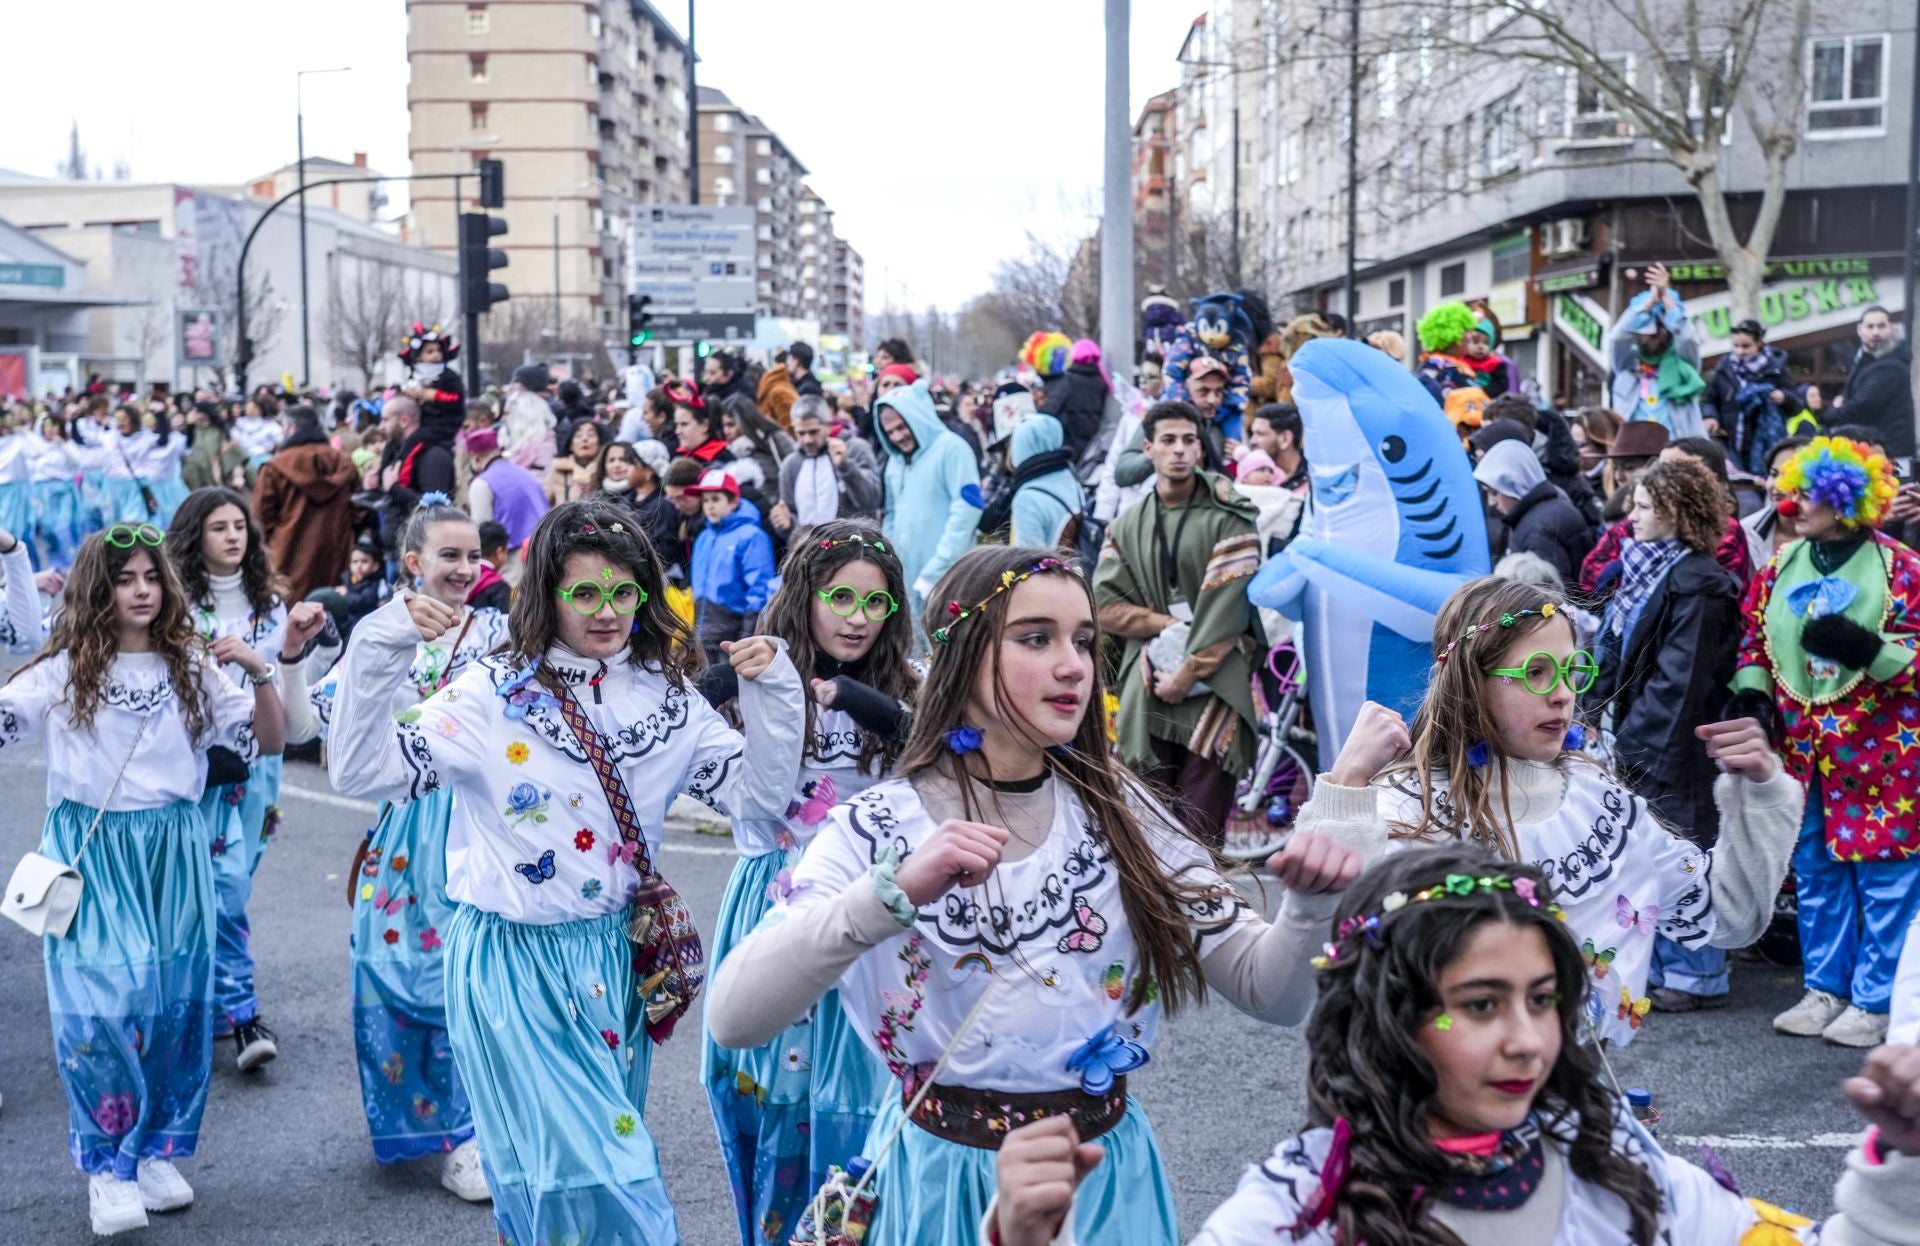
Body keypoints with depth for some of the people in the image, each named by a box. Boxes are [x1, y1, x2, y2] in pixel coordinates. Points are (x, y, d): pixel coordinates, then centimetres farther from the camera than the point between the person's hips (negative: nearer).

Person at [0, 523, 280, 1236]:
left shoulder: (190, 667, 5)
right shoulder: (65, 671, 0)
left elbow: (266, 742, 6)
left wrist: (260, 675, -10)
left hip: (172, 854, 2)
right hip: (90, 855, -2)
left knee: (173, 1004, 5)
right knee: (103, 1003, -12)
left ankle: (154, 1150, 21)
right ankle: (107, 1165, 2)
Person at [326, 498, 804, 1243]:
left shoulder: (667, 697, 1)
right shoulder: (493, 694, -10)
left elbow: (759, 796, 1)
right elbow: (363, 773, -15)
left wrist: (773, 695, -12)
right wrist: (379, 651, -26)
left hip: (619, 957, 5)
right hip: (514, 965, -4)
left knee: (607, 1157, 17)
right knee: (578, 1166, -5)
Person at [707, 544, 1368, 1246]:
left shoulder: (1119, 813, -2)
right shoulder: (876, 829, -13)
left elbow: (1267, 992, -4)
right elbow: (733, 1017, -26)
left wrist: (1308, 906, -24)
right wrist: (897, 891, -38)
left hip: (1108, 1178, 3)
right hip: (948, 1181, -3)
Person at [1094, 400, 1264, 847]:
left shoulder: (1228, 519, 1)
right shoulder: (1127, 524, 14)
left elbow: (1227, 609, -7)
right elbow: (1105, 605, 5)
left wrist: (1187, 674, -11)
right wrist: (1170, 624, -7)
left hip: (1213, 687, -3)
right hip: (1145, 689, 3)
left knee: (1201, 829, -7)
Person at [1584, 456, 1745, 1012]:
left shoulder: (1698, 585, -17)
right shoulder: (1649, 569, 12)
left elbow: (1678, 681, -19)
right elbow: (1618, 658, 16)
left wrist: (1634, 741, -16)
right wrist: (1599, 714, 8)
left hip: (1675, 749, -9)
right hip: (1639, 743, 9)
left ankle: (1698, 975, 12)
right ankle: (1659, 965, 24)